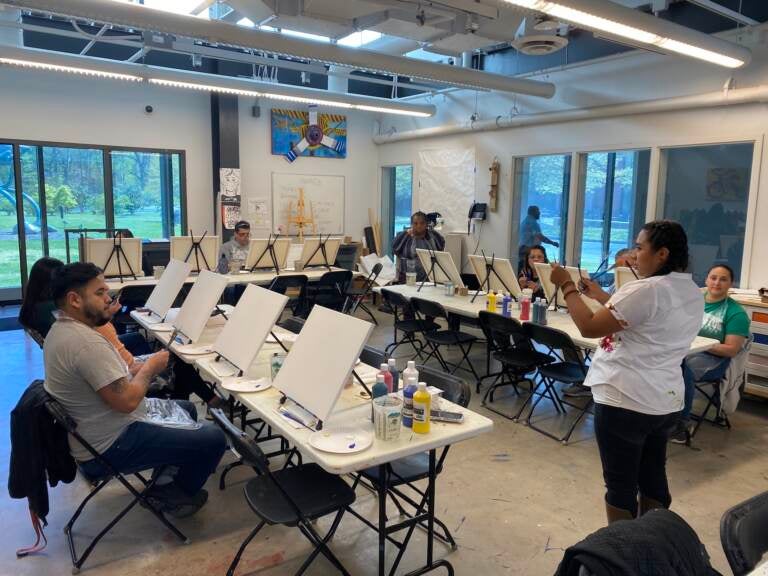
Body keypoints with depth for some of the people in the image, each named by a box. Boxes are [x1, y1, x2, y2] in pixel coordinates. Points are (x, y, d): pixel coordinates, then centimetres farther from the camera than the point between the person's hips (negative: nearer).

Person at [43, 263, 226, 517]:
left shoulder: (62, 329, 4)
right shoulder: (87, 342, -30)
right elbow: (126, 400, -30)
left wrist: (142, 368, 1)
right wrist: (150, 367, -13)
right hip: (109, 448, -11)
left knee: (187, 409, 23)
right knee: (213, 438, -10)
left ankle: (162, 484, 28)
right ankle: (176, 496, 16)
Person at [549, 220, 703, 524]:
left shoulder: (646, 290, -21)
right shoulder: (693, 293, 8)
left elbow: (589, 327, -20)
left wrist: (567, 286, -10)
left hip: (624, 402, -9)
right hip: (666, 402, 9)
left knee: (621, 483, 5)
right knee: (653, 478, 19)